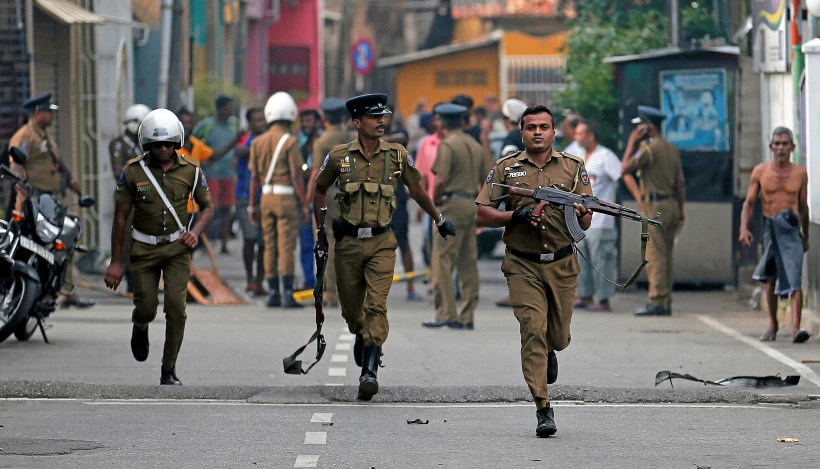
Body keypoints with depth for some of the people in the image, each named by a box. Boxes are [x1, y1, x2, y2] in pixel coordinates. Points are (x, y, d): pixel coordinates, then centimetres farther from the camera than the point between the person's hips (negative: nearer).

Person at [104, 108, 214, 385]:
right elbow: (120, 217, -4)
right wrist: (115, 262, -5)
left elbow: (207, 207, 8)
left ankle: (169, 370, 0)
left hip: (177, 248, 0)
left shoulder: (191, 170, -5)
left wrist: (195, 232, -13)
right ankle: (140, 327, 39)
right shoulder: (133, 172, -9)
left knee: (176, 307, -12)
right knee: (146, 308, -1)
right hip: (144, 248, 0)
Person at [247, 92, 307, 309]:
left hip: (267, 196, 5)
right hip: (287, 196, -5)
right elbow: (296, 175, -12)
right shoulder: (290, 141, -9)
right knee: (286, 246, -5)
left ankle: (273, 293, 10)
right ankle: (287, 294, -8)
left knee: (270, 247, 9)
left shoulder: (258, 142, 7)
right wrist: (303, 203, -7)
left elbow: (254, 176, 9)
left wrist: (252, 205, 14)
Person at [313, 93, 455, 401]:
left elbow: (416, 189, 16)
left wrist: (439, 220, 24)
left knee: (377, 304, -14)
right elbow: (319, 190, 14)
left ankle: (369, 372, -18)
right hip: (348, 241, 1)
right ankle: (360, 336, 46)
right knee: (351, 306, 10)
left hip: (381, 242, -1)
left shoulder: (397, 155, 1)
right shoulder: (339, 157, -1)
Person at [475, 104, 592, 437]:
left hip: (562, 265, 2)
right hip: (523, 266, -2)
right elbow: (482, 215, 1)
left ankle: (549, 352, 50)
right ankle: (543, 410, -13)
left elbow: (586, 223, 5)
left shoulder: (573, 168, 6)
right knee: (533, 329, -15)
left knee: (558, 337, 11)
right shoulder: (506, 168, 3)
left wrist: (580, 213, -19)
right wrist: (517, 215, -14)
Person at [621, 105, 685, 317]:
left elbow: (625, 169, -11)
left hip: (655, 205, -8)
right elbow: (680, 182, 15)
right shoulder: (672, 149, 15)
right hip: (672, 204, 8)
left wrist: (631, 144, -3)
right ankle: (666, 302, 10)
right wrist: (680, 210, 18)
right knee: (666, 255, 10)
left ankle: (657, 302, -12)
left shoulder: (648, 147, -11)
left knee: (655, 256, -8)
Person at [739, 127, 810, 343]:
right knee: (771, 279, 14)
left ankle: (795, 328, -25)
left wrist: (806, 236, 20)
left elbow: (803, 206, 14)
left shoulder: (800, 173, 4)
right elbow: (749, 202, 3)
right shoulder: (760, 171, 2)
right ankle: (772, 324, 31)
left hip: (791, 229, -1)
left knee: (794, 279, -15)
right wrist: (743, 228, -12)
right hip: (770, 227, 1)